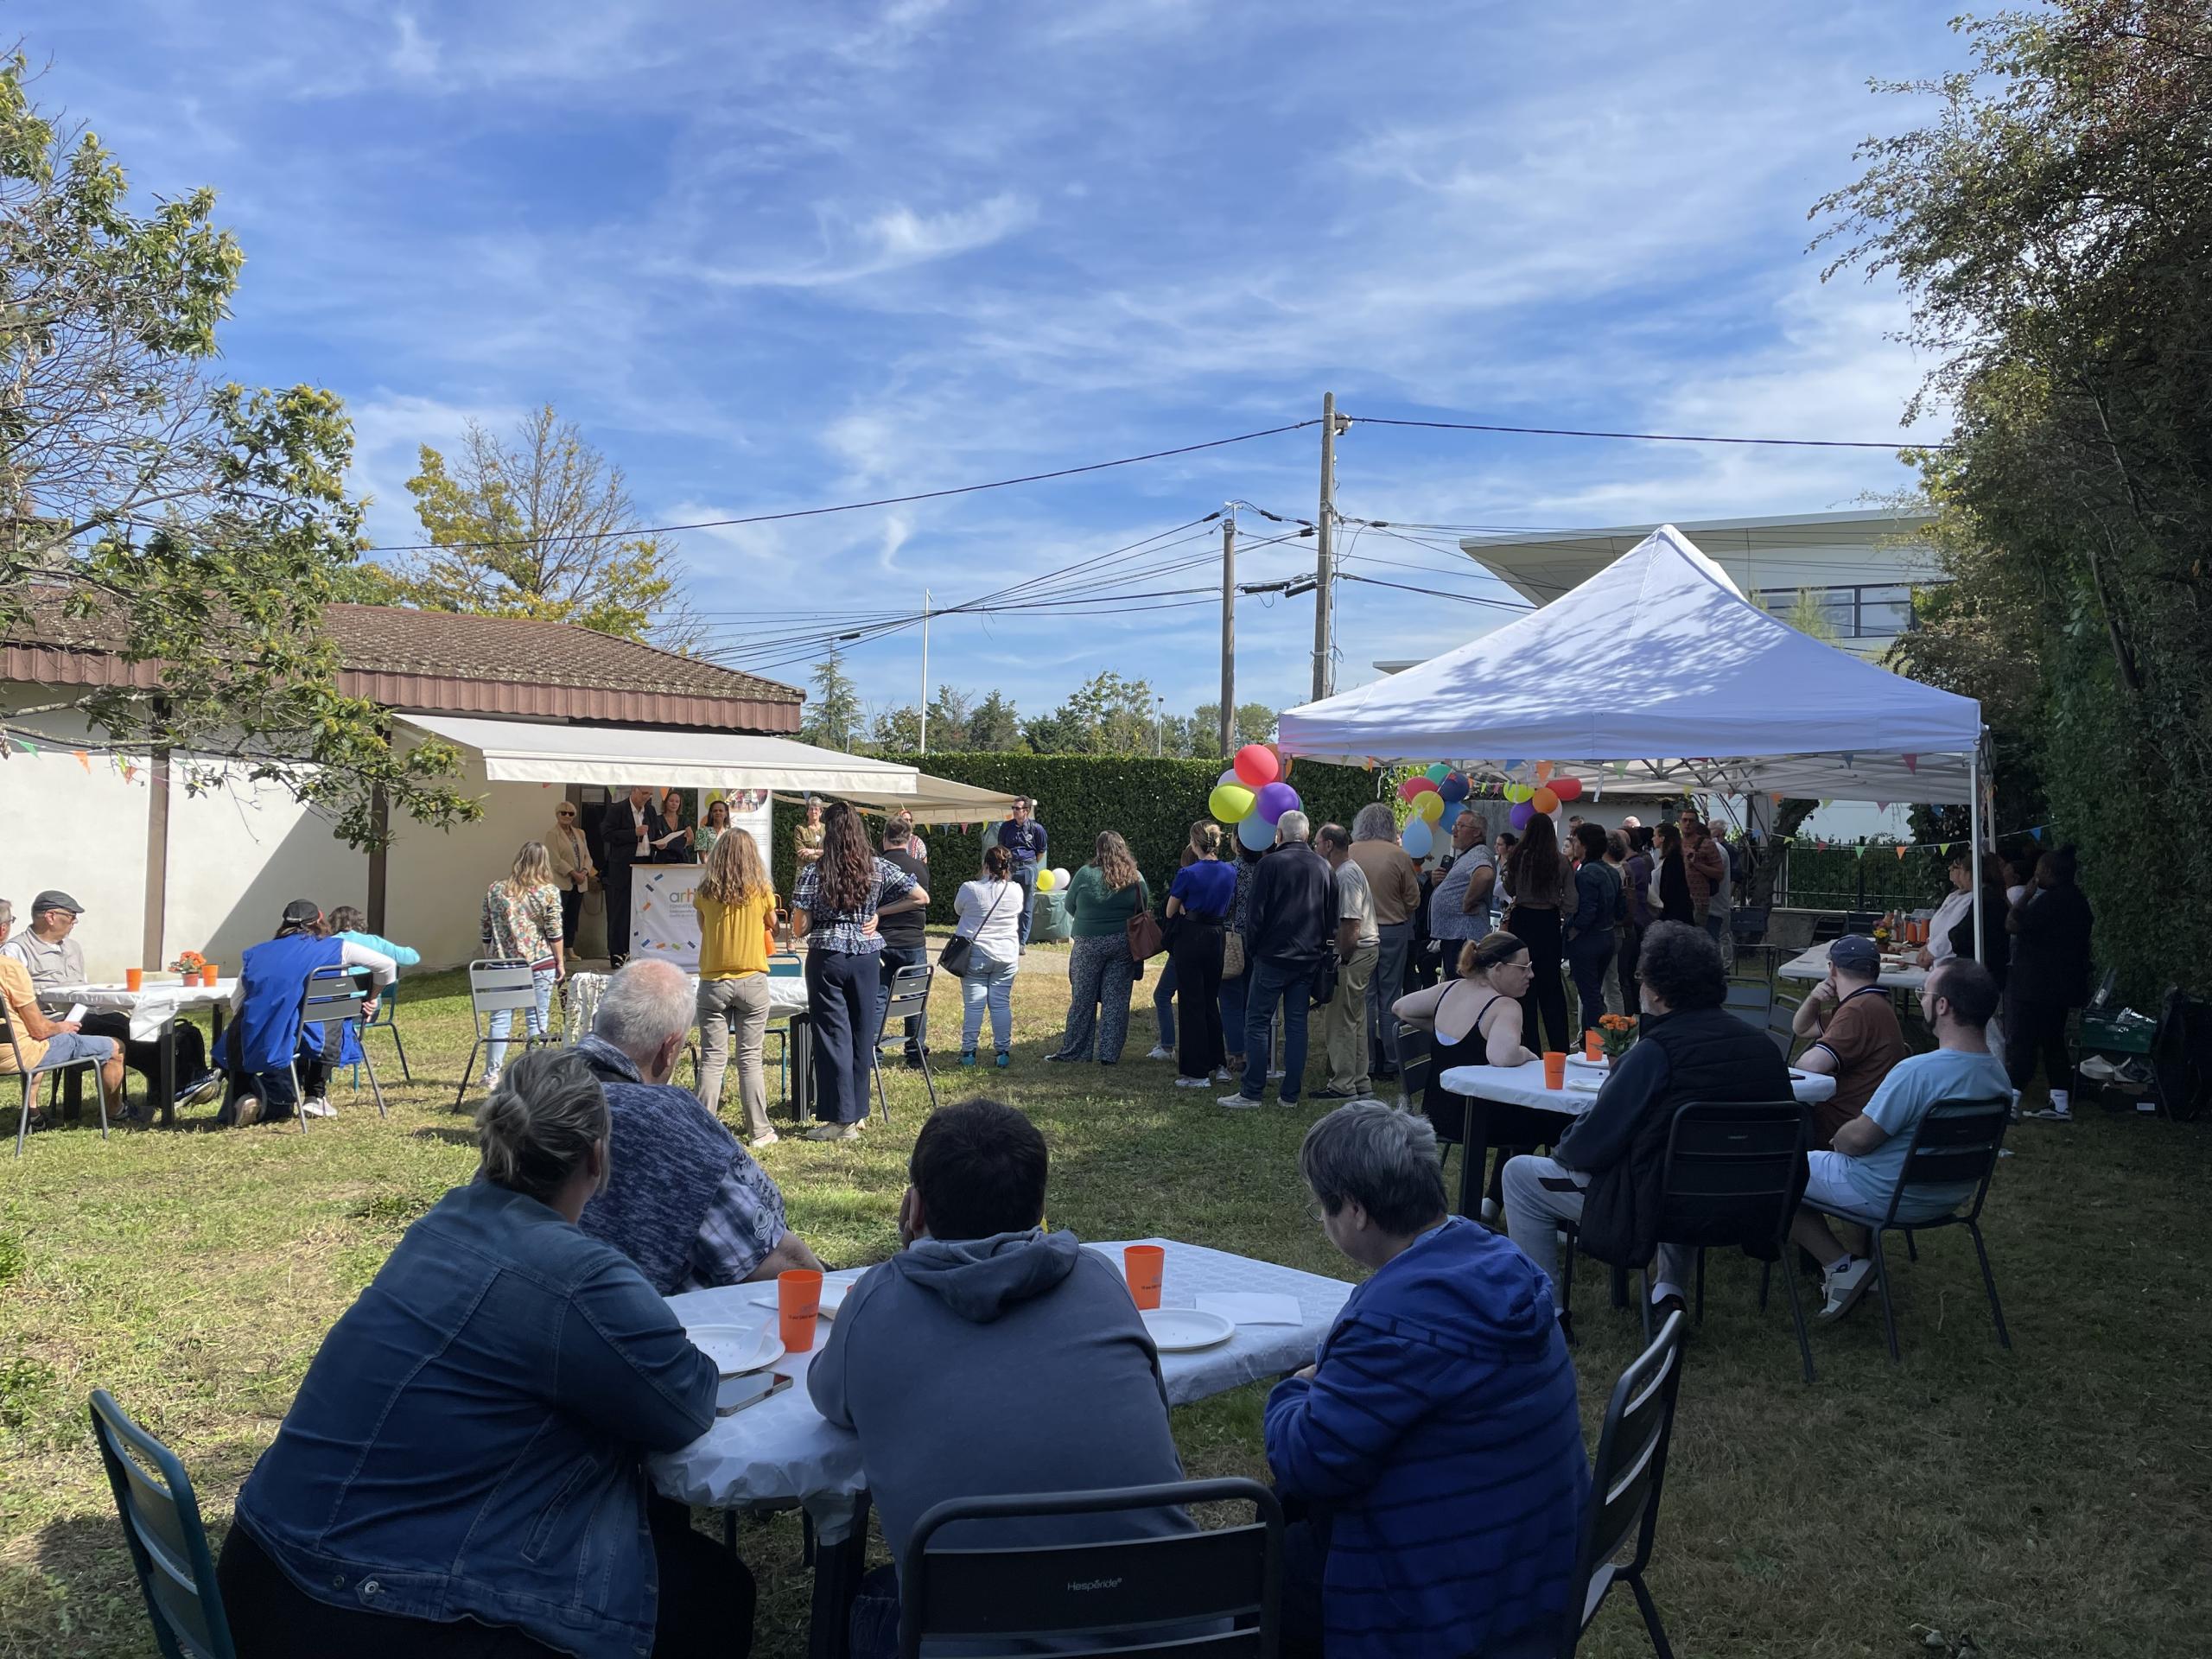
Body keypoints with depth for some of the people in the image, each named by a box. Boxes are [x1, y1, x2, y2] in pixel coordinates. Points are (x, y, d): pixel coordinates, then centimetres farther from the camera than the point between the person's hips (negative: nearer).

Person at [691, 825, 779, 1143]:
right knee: (750, 1058, 5)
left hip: (713, 982, 1)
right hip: (752, 981, -1)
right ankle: (759, 1131, 9)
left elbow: (702, 926, 12)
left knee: (712, 1058, 5)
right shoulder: (761, 891, -6)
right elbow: (772, 922, 11)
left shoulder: (705, 892, -3)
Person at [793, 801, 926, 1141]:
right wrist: (878, 912, 5)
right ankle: (858, 1111, 23)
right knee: (862, 1034, 13)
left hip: (826, 959, -3)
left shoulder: (814, 873, -9)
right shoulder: (879, 869, 0)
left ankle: (842, 1119, 5)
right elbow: (921, 897, 1)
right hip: (866, 958, 3)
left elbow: (799, 928, -9)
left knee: (833, 1036, 3)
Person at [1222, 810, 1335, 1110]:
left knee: (1257, 1023, 1)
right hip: (1309, 958, 5)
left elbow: (1255, 913, -9)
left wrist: (1252, 948, 3)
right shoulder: (1324, 866, 7)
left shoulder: (1271, 863, -10)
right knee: (1297, 1024, 9)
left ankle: (1251, 1093, 0)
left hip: (1273, 955, -5)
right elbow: (1332, 916, 12)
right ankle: (1291, 1094, 10)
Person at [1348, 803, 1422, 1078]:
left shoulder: (1348, 854, -7)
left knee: (1363, 999, 7)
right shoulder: (1400, 856, -9)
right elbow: (1413, 900, -2)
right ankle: (1390, 1063, 11)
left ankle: (1365, 1065, 9)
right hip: (1393, 932, -1)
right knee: (1390, 998, 8)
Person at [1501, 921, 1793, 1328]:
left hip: (1659, 1211, -7)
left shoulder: (1657, 1051, -21)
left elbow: (1590, 1144, -16)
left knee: (1520, 1175, 8)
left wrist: (1561, 1151, 7)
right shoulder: (1762, 1045, -2)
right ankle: (1668, 1290, 31)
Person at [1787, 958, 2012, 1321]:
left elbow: (1859, 1139, -24)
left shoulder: (1918, 1072, -32)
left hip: (1888, 1197, -8)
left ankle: (1840, 1266, 1)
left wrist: (1838, 1140, 0)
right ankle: (1862, 1257, 27)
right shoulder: (1999, 1076, -5)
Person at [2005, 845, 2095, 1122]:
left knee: (2020, 1044, -7)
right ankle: (2061, 1104, 17)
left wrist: (2028, 893, -11)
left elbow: (2012, 925, -20)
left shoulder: (2051, 900, -20)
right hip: (2061, 985, 10)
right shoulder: (2077, 899, 12)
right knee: (2053, 1042, 15)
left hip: (2035, 986, -10)